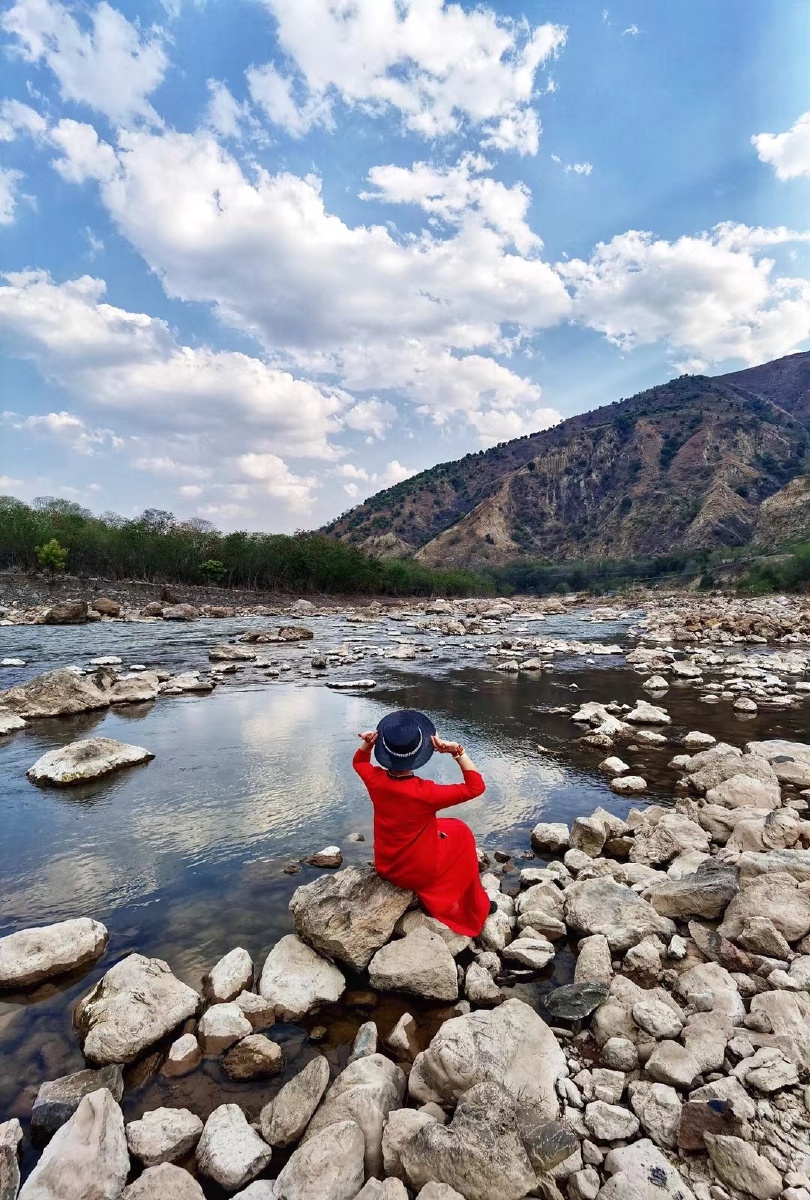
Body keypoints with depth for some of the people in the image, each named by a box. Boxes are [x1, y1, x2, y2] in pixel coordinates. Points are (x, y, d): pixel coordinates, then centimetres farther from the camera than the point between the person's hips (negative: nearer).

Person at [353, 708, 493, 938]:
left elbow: (359, 762, 7)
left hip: (385, 867, 5)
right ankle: (471, 908, 33)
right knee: (460, 832, 19)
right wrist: (458, 752, -29)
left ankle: (443, 898, 44)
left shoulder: (376, 780, -17)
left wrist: (367, 744, -12)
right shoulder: (425, 792, -32)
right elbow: (476, 787, -22)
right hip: (420, 874, -5)